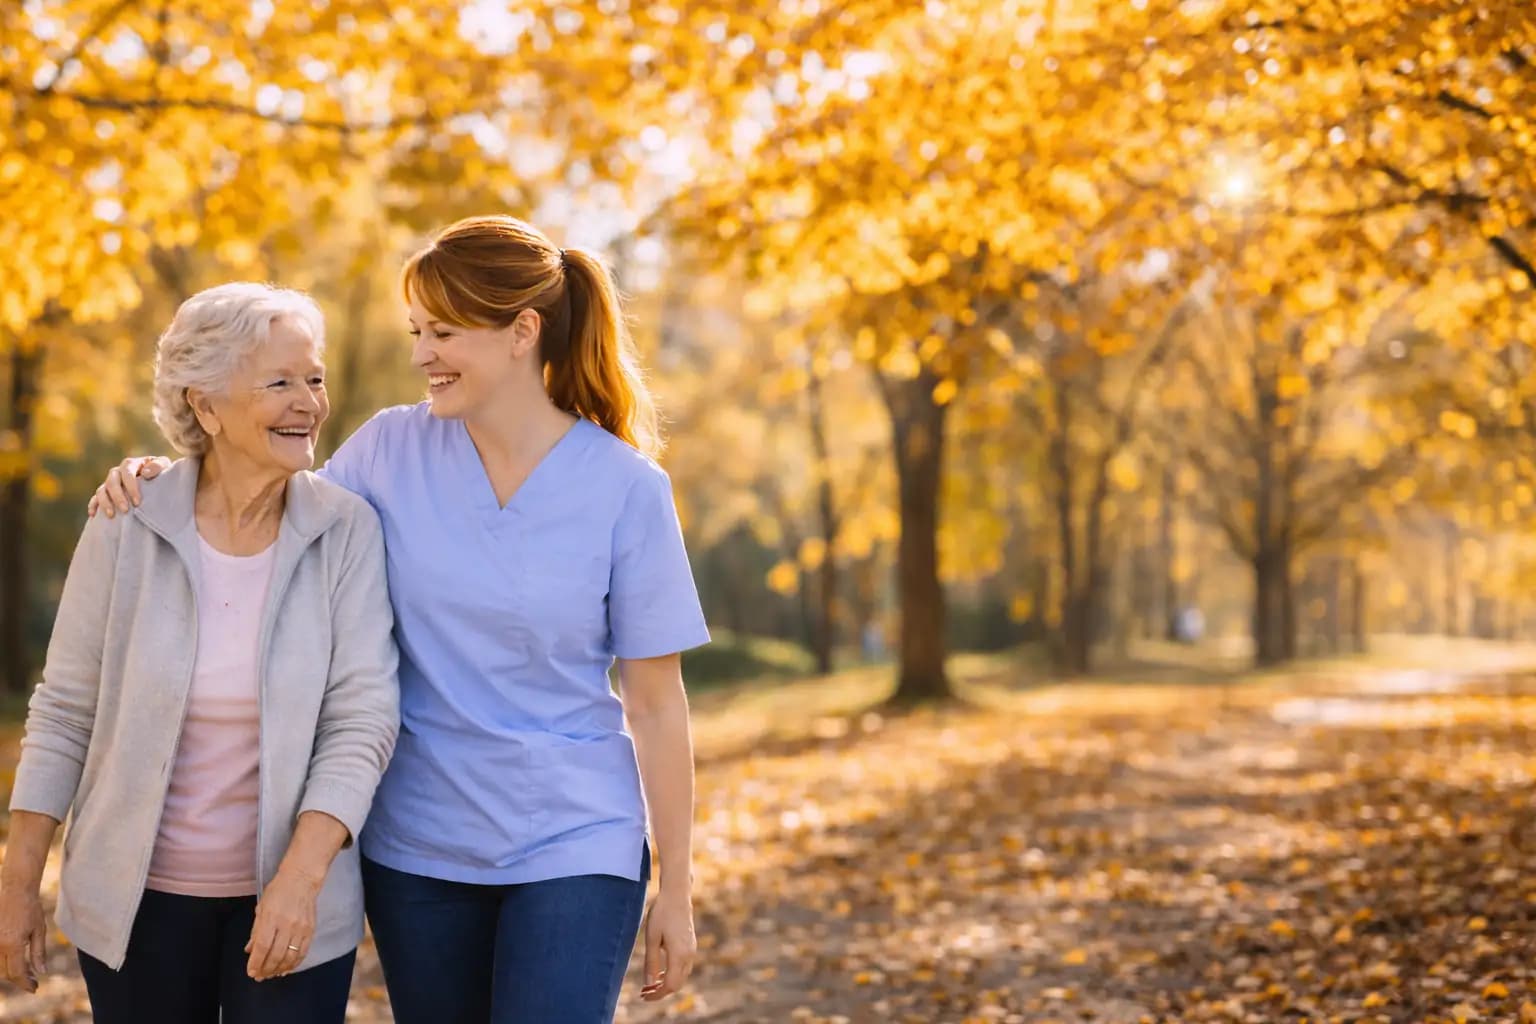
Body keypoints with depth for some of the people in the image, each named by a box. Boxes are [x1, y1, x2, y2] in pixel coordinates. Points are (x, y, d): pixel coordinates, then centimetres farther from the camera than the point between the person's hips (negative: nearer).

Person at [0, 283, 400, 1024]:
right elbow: (64, 713, 0)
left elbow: (364, 715, -11)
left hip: (290, 895, -1)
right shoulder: (126, 528, -6)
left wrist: (303, 874, -21)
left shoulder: (345, 531, -8)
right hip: (136, 896, 1)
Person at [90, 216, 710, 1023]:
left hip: (572, 845, -3)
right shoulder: (393, 448, -3)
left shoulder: (625, 487, -10)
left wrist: (676, 890, -3)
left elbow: (656, 700, -6)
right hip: (417, 844, 3)